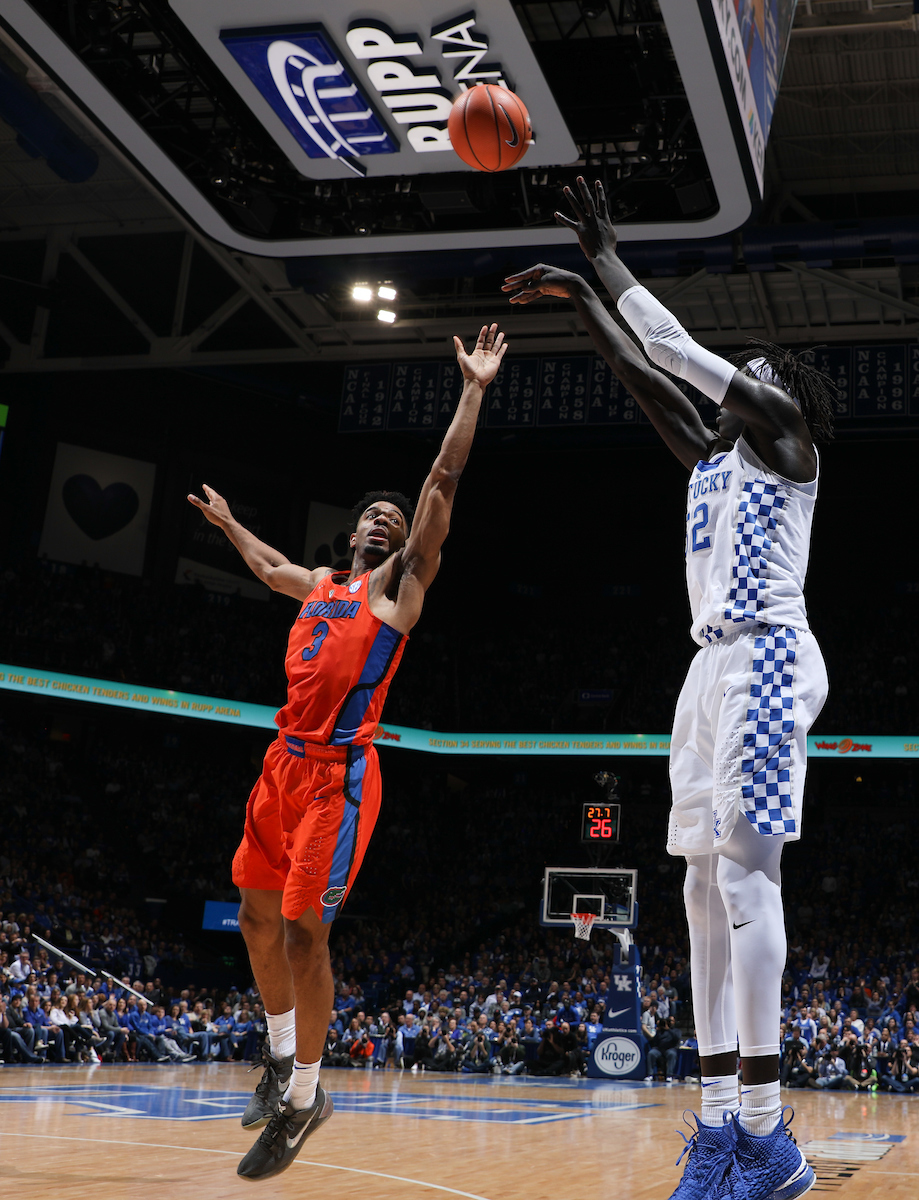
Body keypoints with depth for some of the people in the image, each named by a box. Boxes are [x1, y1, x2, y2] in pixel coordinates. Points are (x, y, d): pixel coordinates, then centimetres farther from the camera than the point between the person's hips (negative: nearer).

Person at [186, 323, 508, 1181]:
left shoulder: (401, 581, 3)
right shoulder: (320, 585, 21)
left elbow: (445, 480, -6)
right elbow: (270, 567, 44)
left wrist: (474, 390, -10)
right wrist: (227, 522, 55)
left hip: (340, 770, -7)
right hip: (284, 762, 7)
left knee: (303, 929, -11)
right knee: (257, 917, 11)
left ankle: (302, 1099, 2)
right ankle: (283, 1063, 29)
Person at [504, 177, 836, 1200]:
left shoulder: (786, 433, 2)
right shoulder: (713, 456, 25)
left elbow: (676, 350, -3)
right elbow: (642, 375, 24)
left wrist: (601, 260, 5)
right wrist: (578, 298, 20)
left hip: (768, 657, -9)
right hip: (715, 664, 9)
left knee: (743, 868, -18)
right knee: (706, 885, 2)